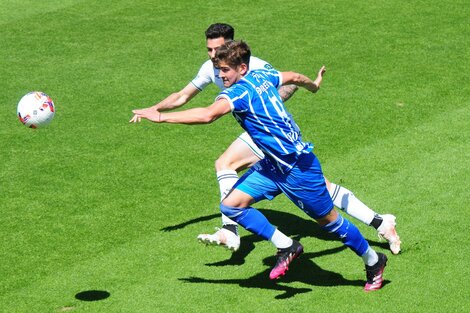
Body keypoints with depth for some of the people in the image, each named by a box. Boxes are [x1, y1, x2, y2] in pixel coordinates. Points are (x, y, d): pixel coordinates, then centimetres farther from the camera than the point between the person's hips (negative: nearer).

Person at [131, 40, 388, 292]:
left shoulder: (240, 92, -25)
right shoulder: (261, 76, 2)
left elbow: (208, 115, -41)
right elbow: (293, 77, 20)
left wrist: (161, 117, -37)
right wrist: (313, 85, 43)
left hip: (297, 165, -9)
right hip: (273, 164, 9)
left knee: (328, 220, 6)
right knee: (231, 205, -3)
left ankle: (374, 262, 28)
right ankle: (286, 246, 9)